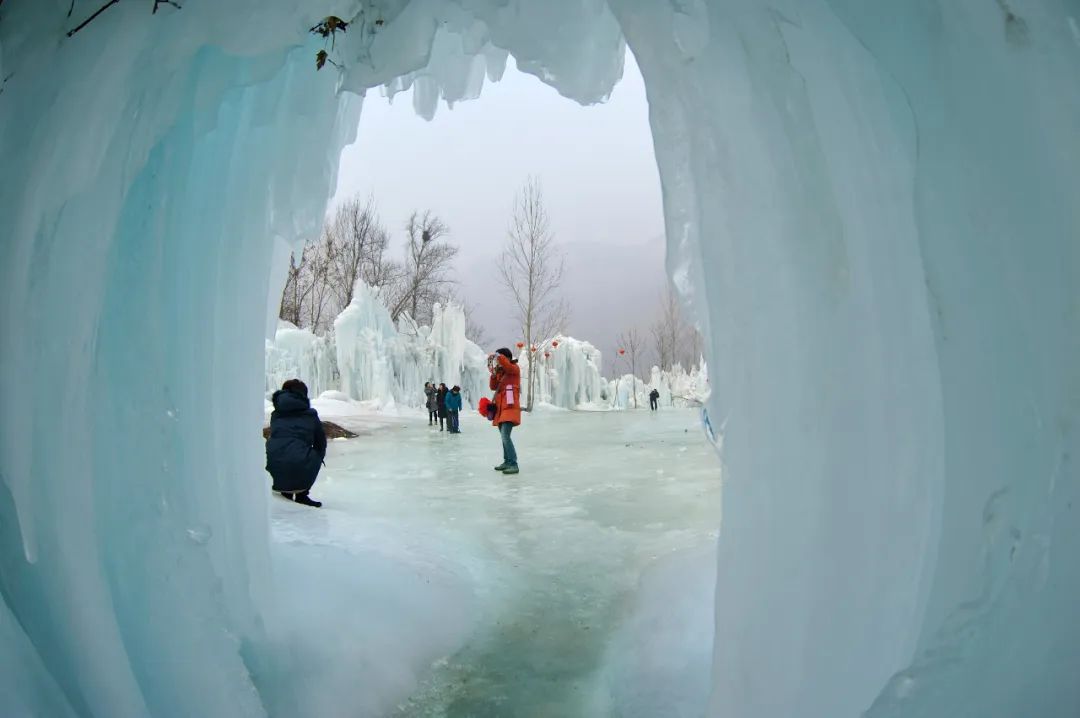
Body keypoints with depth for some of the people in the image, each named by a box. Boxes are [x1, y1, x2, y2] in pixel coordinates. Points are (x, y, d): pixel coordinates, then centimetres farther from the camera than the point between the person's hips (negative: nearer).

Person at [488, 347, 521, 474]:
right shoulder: (500, 372, 16)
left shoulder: (514, 368, -4)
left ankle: (513, 464, -20)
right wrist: (494, 374, -2)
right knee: (504, 436, 14)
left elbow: (507, 366, -28)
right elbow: (493, 387, 10)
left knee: (505, 436, -20)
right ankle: (507, 462, 24)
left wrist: (498, 356, -21)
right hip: (501, 408, 9)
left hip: (510, 408, -9)